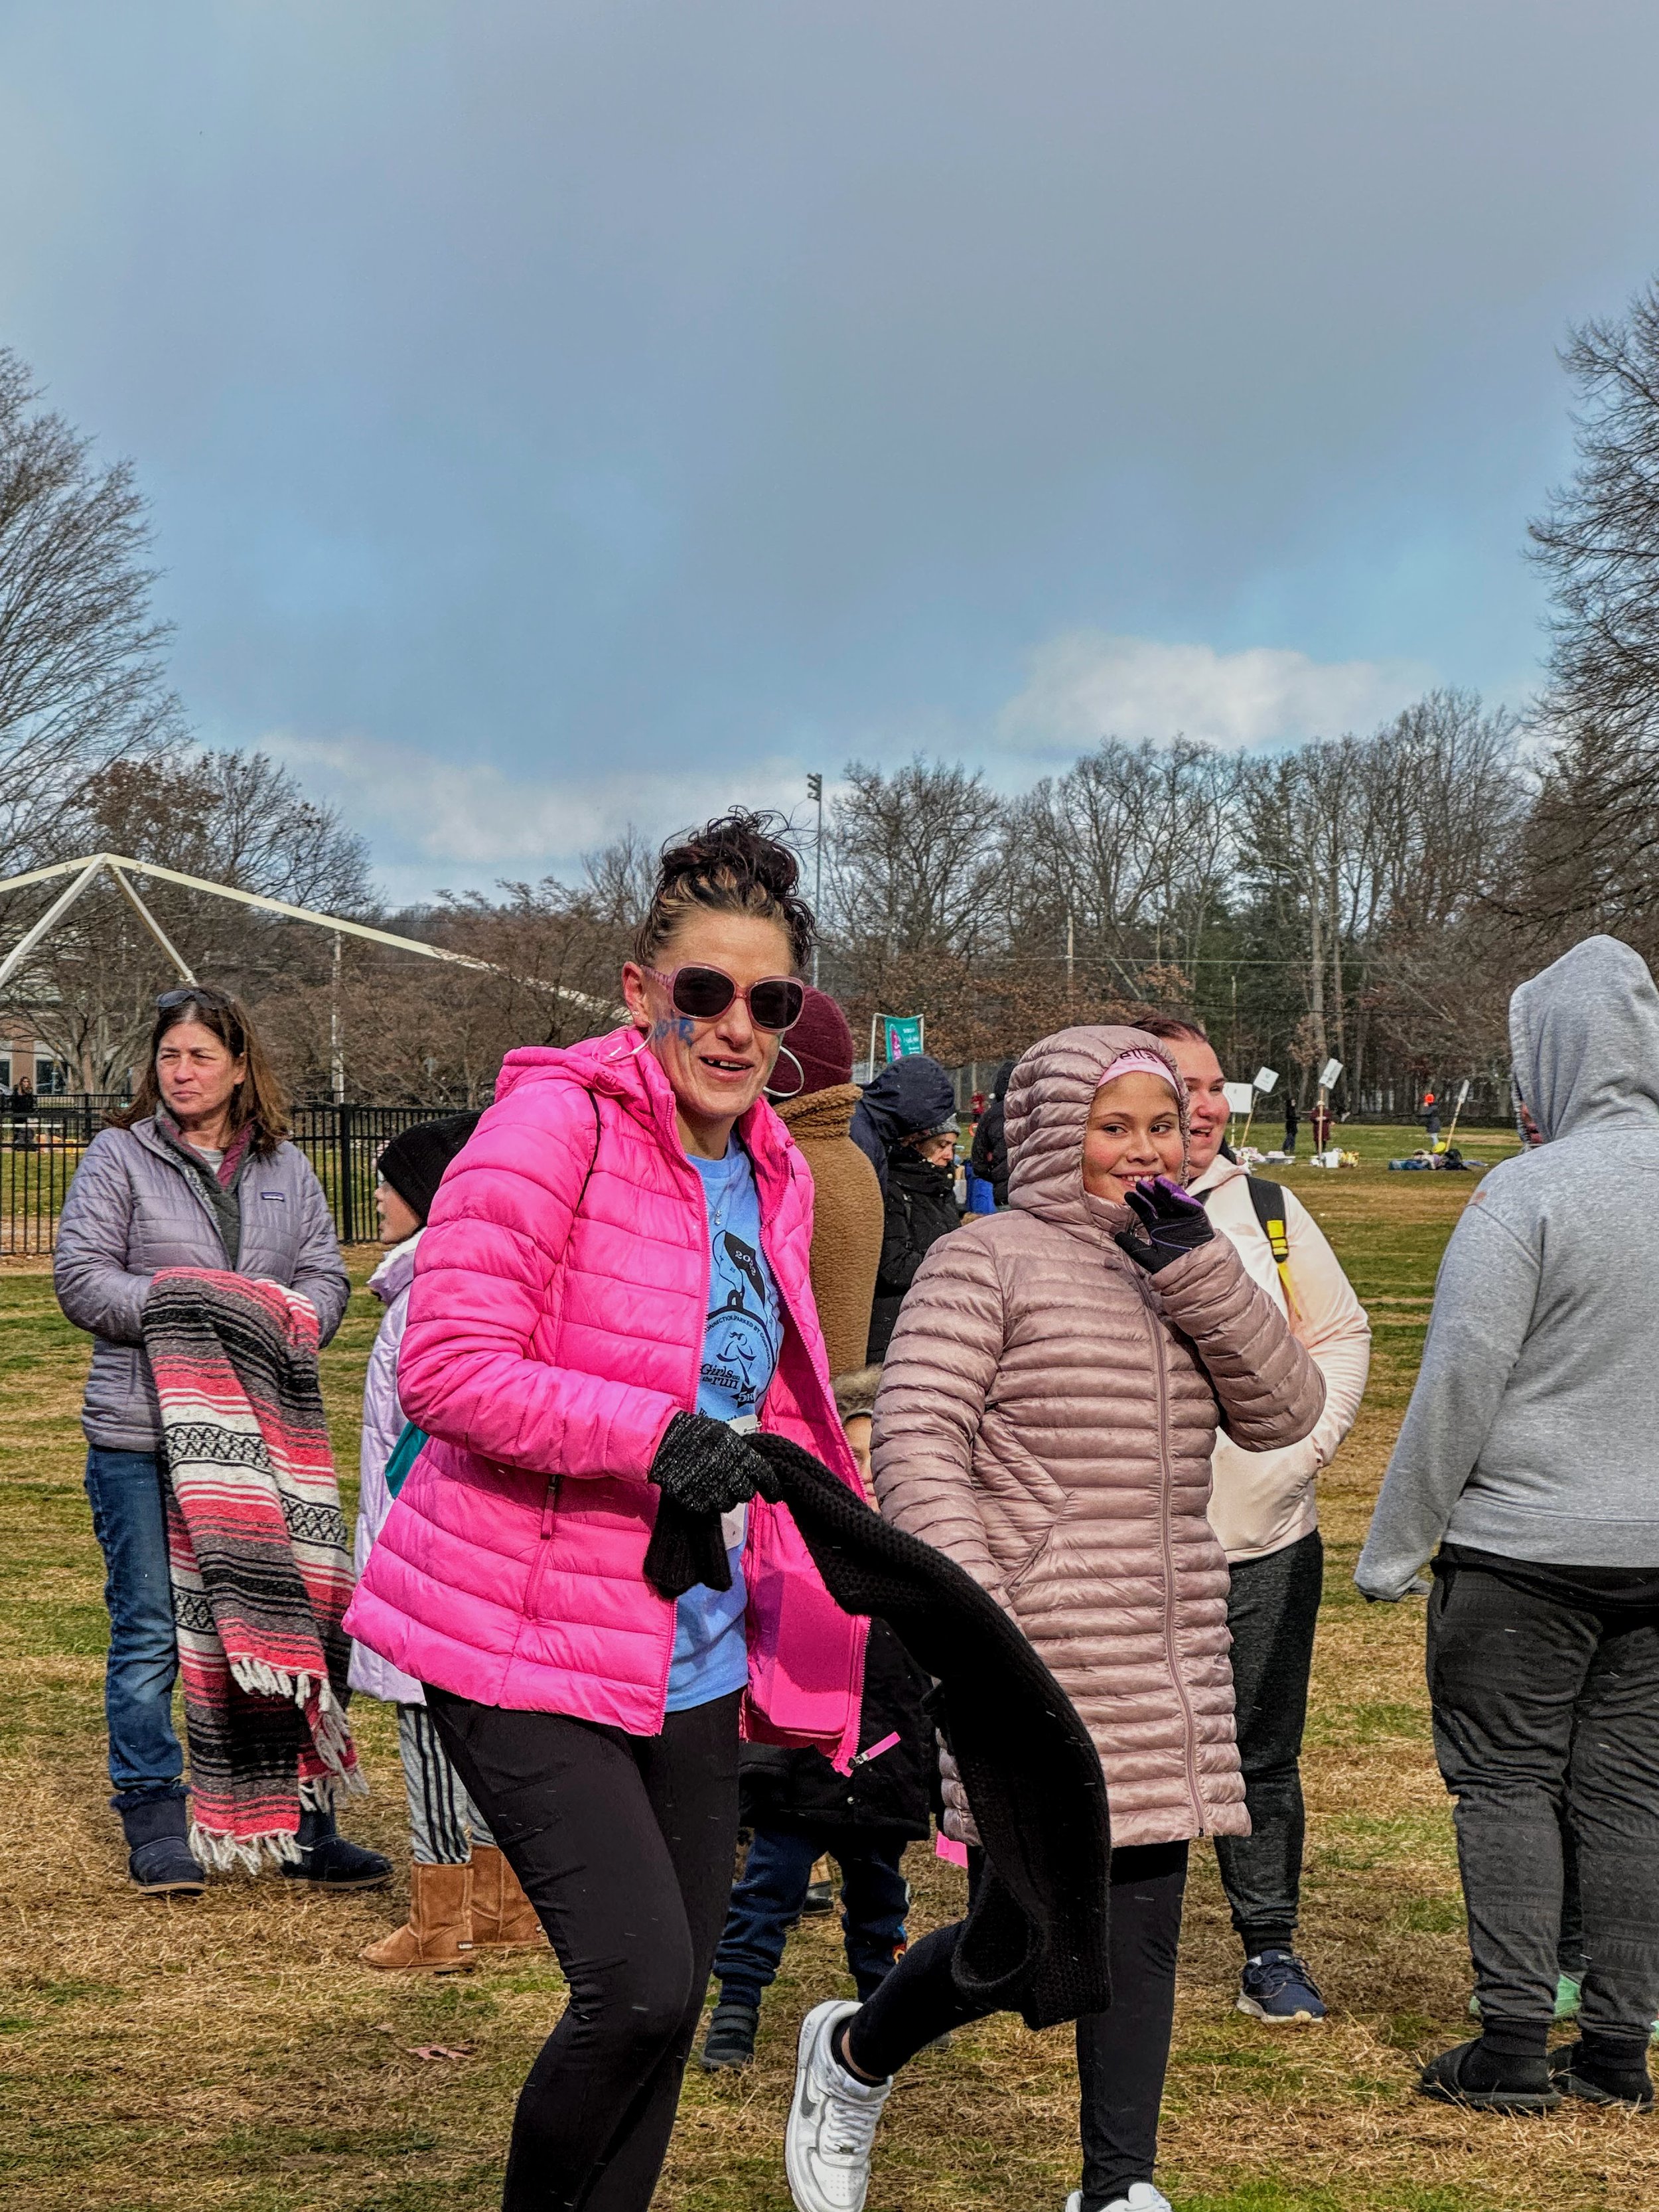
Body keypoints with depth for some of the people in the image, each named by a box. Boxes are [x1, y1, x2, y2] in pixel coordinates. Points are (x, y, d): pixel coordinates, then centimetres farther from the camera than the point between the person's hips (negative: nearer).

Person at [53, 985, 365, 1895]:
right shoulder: (120, 1155, 1)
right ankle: (154, 1824, 12)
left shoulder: (285, 1168, 12)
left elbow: (326, 1275, 11)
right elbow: (80, 1275, -5)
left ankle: (301, 1823, 15)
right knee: (150, 1633, 1)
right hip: (143, 1435, -3)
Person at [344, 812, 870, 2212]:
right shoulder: (552, 1125, -13)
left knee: (672, 2001, 11)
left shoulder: (774, 1176, 10)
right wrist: (658, 1432, -26)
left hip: (693, 1654, 8)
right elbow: (445, 1369, -19)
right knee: (638, 1983, -15)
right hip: (525, 1639, -7)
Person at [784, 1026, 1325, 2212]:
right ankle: (854, 2058, 26)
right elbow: (915, 1437, -13)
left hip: (1167, 1663, 6)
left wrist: (1202, 1272, -5)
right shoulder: (986, 1259, -6)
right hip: (1031, 1664, -6)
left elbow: (1285, 1412, 6)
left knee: (1143, 1925, 7)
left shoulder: (1180, 1269, 16)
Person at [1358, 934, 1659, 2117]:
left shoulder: (1527, 1194, -15)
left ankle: (1515, 2043, 5)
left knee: (1508, 1779, 4)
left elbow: (1460, 1383, -14)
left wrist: (1395, 1542, -5)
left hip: (1525, 1544, -5)